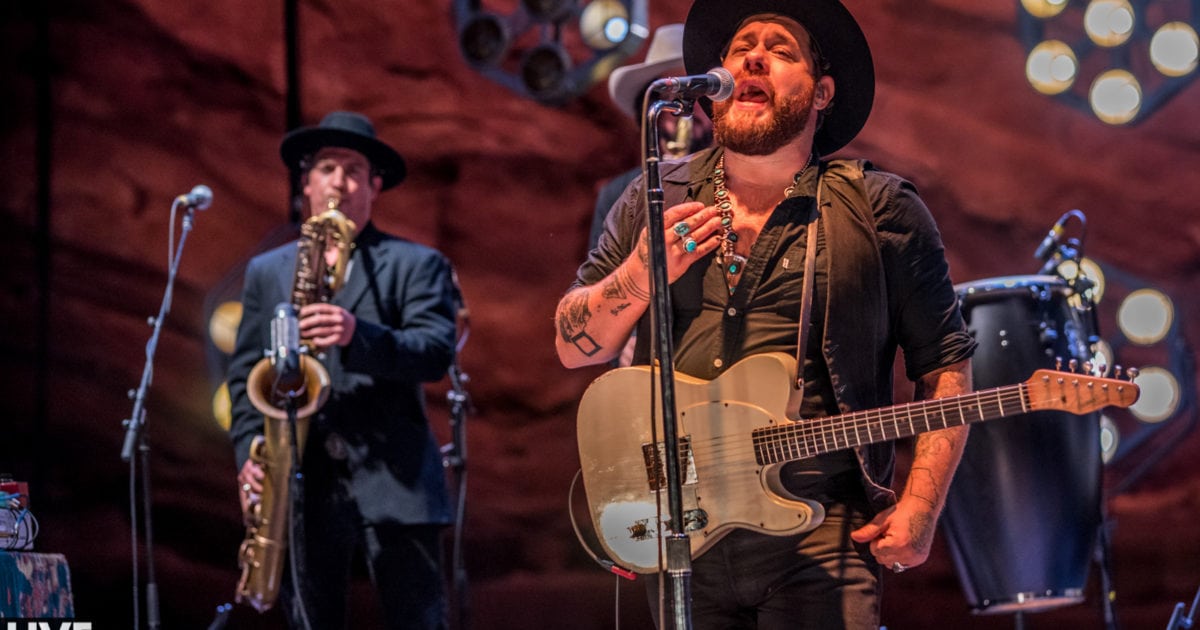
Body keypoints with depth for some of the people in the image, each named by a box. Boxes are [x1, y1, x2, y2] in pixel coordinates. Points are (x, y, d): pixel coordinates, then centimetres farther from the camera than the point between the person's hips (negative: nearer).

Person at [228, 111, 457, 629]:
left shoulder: (415, 264, 7)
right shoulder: (266, 271, 17)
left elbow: (437, 352, -8)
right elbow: (244, 374, 15)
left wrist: (358, 335, -24)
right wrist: (249, 455, -1)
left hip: (394, 484, -3)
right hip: (300, 487, 3)